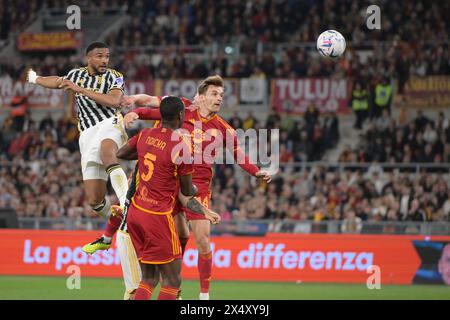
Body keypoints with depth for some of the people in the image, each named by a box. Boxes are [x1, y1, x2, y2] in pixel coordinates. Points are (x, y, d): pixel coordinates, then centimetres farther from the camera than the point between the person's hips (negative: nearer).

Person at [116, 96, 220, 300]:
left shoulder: (145, 135, 4)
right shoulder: (181, 147, -15)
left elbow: (120, 154, 22)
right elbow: (187, 192, -4)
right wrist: (197, 188, 19)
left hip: (135, 212, 7)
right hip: (158, 216, -7)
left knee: (148, 279, 14)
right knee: (172, 281, -1)